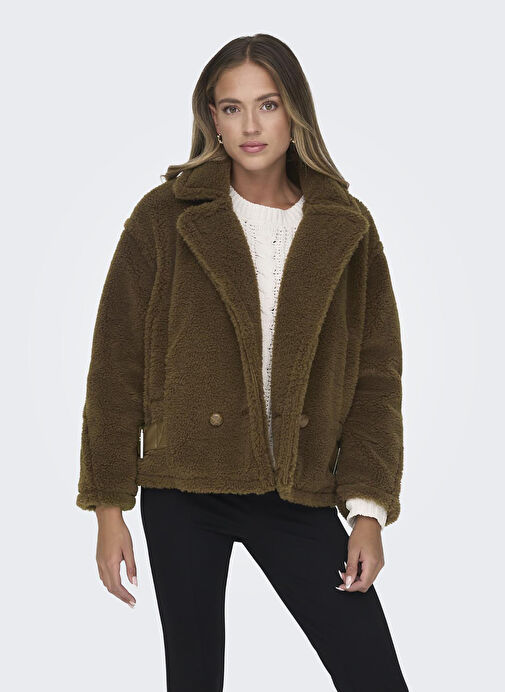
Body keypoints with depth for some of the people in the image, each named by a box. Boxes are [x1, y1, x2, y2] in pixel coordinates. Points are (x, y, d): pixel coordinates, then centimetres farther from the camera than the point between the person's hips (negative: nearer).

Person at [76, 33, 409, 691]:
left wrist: (369, 508, -3)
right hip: (184, 490, -1)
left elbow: (375, 374, 6)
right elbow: (116, 364, 1)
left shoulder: (346, 229, 5)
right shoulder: (165, 217, -1)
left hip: (298, 497, 1)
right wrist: (109, 506, -2)